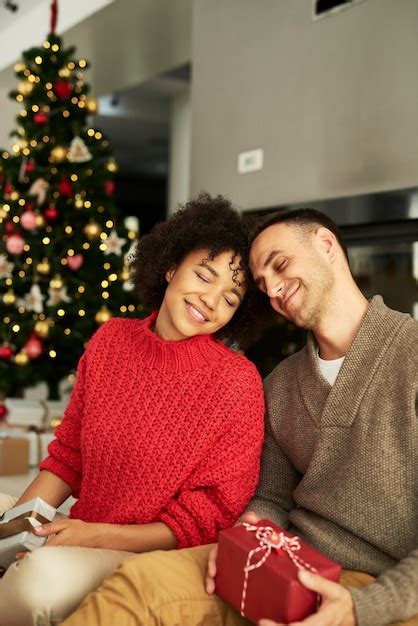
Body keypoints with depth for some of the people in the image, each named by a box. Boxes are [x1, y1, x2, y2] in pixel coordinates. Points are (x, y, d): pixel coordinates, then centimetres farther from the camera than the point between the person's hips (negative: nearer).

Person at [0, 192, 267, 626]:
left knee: (44, 575, -31)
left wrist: (98, 535, -18)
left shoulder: (238, 382, -13)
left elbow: (208, 519, -10)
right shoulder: (111, 340, 1)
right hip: (78, 543, 5)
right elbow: (67, 457, 8)